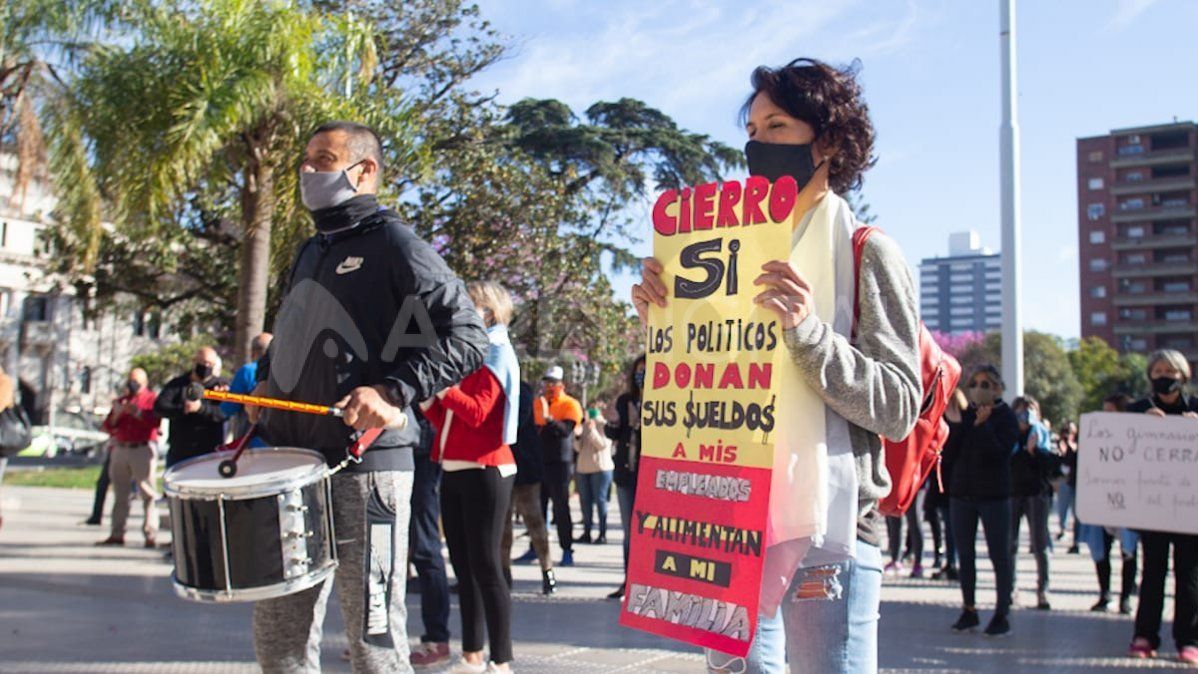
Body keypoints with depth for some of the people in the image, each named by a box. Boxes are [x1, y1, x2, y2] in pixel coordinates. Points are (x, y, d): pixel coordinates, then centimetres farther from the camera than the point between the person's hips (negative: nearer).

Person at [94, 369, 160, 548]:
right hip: (120, 450, 6)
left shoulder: (151, 399, 6)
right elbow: (108, 427, 14)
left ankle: (150, 535, -11)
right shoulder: (121, 401, 21)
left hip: (142, 450, -5)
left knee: (147, 493, -9)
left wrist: (137, 412, -16)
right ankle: (117, 534, 10)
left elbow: (154, 422, -10)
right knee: (120, 494, 7)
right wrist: (116, 414, -3)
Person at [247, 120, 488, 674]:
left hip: (365, 464, -8)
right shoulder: (309, 253, 20)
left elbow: (467, 337, -11)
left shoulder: (393, 243, -4)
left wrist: (395, 392, -22)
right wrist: (266, 381, 14)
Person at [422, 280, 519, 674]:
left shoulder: (496, 354, -4)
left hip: (484, 471, -8)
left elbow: (477, 412, -18)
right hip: (453, 471, 8)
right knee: (463, 564, 10)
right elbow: (444, 420, 17)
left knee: (485, 565, -8)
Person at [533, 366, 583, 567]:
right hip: (538, 461, 6)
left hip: (560, 462, -6)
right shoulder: (537, 403, 14)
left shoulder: (570, 405, -4)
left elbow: (566, 430, -20)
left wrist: (549, 418, -33)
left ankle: (567, 551, 0)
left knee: (561, 507, -5)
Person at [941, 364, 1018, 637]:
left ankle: (1002, 614, 6)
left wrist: (983, 425, -19)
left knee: (1000, 555, 0)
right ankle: (968, 610, 17)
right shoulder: (963, 415, 7)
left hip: (994, 495, -4)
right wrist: (955, 425, -9)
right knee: (965, 555, 7)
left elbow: (999, 453, -16)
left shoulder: (1006, 417, -2)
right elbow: (948, 455, 1)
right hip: (961, 493, 4)